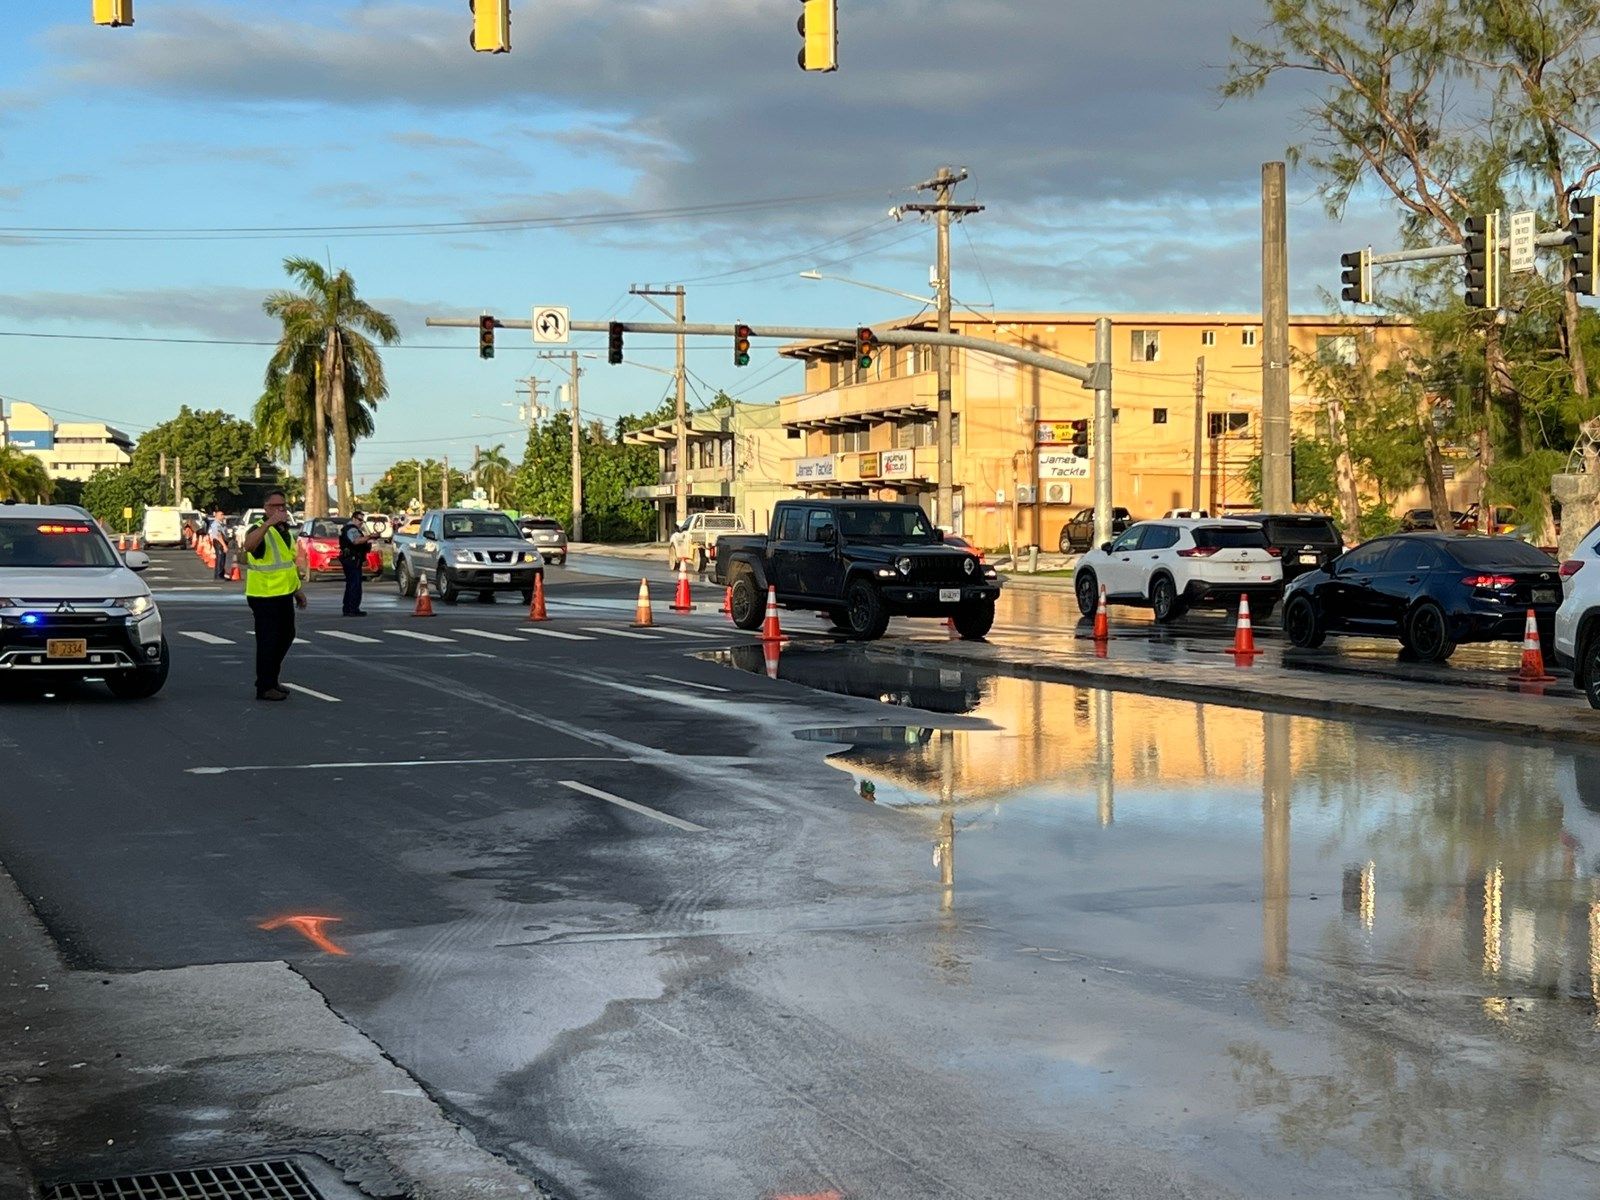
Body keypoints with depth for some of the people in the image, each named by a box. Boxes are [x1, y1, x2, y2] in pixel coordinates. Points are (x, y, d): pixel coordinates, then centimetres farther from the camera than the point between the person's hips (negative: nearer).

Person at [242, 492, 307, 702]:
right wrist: (269, 522, -48)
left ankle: (270, 678, 31)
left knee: (286, 636, 18)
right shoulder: (260, 530, -15)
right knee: (268, 641, -5)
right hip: (265, 596, -9)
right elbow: (248, 545, -40)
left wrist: (297, 589, 23)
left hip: (284, 595, 9)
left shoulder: (285, 531, 13)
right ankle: (265, 687, 2)